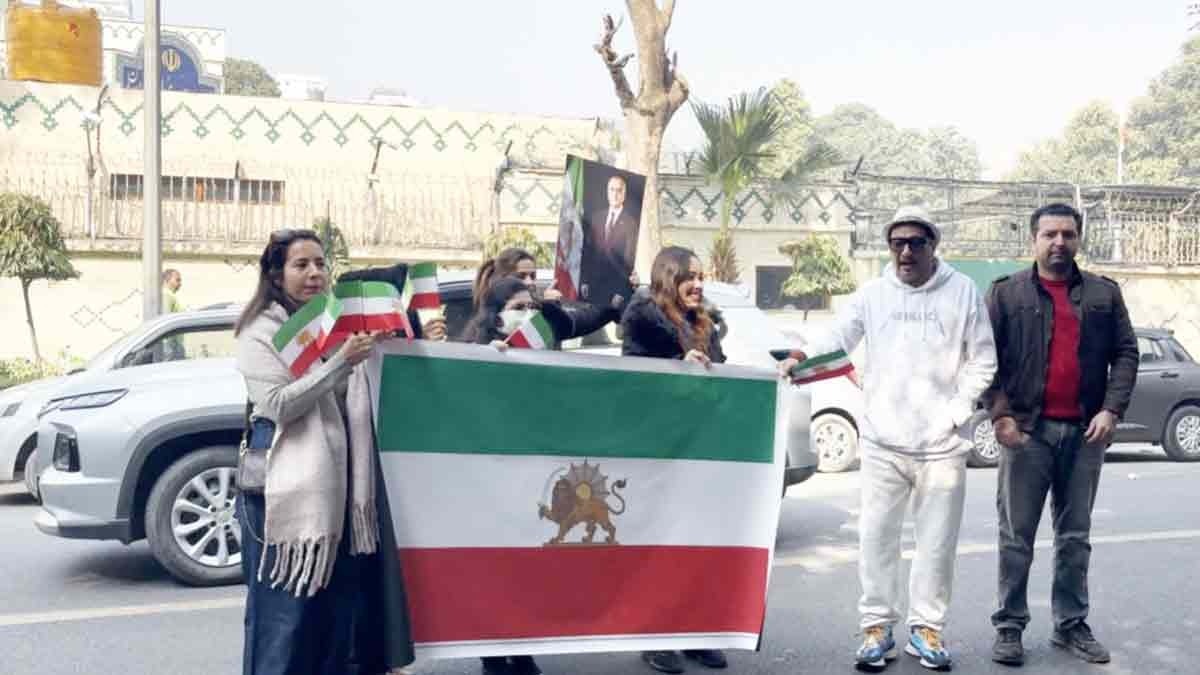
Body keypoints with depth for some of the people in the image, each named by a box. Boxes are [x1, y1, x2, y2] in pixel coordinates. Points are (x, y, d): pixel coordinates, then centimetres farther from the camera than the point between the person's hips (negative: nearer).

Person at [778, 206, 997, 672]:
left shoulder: (963, 292, 2)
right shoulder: (873, 293, 4)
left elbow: (982, 361, 3)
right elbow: (837, 336, -8)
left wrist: (955, 413, -6)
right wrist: (800, 357, -28)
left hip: (941, 443, 0)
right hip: (882, 440, 1)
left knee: (937, 542, 8)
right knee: (876, 537, 5)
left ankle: (926, 627, 23)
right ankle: (877, 627, 18)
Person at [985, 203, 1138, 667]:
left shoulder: (1104, 294, 11)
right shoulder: (1006, 292, 3)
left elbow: (1125, 353, 7)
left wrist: (1112, 409, -7)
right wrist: (1000, 413, -12)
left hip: (1085, 432, 3)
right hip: (1026, 430, -3)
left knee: (1075, 536, 11)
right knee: (1017, 537, 2)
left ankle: (1071, 625, 22)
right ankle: (1009, 626, 11)